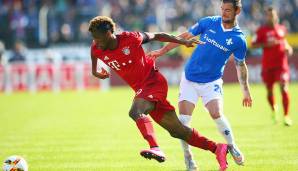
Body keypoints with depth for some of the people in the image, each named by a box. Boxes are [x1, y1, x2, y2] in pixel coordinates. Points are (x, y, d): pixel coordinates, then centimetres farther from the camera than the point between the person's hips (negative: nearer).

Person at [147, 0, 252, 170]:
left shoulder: (238, 39, -6)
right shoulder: (208, 22, -3)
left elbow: (240, 65, 7)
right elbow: (185, 37, 3)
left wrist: (246, 91, 9)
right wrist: (162, 51, 0)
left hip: (212, 82, -2)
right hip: (189, 79, 2)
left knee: (217, 114, -22)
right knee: (183, 120, -9)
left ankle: (232, 146, 4)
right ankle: (188, 156, 9)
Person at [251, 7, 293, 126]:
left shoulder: (282, 29, 8)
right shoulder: (261, 30, -3)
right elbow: (253, 45, -6)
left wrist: (288, 48, 7)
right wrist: (266, 44, -18)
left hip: (281, 63, 1)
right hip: (267, 65, -1)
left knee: (284, 89, -13)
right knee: (269, 91, 8)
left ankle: (286, 115, -8)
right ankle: (274, 110, 38)